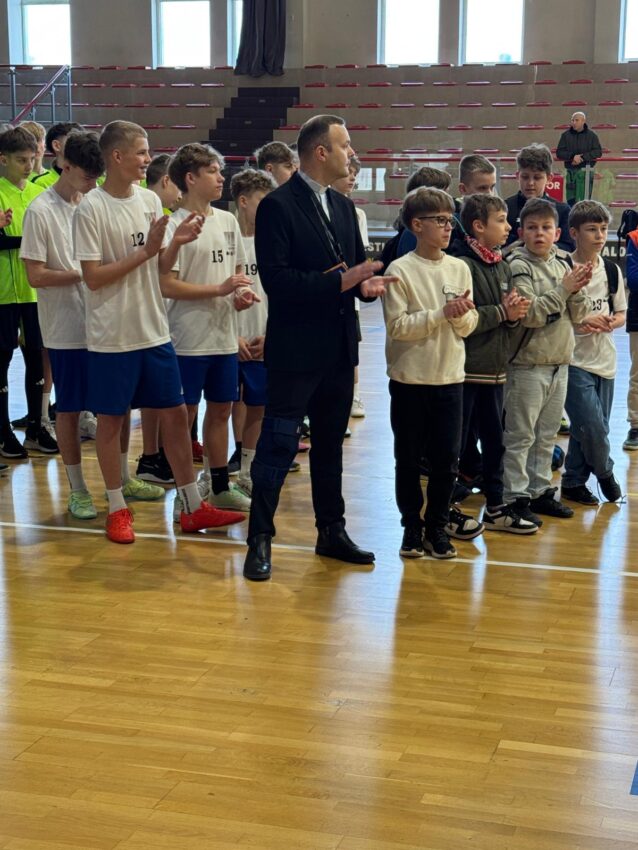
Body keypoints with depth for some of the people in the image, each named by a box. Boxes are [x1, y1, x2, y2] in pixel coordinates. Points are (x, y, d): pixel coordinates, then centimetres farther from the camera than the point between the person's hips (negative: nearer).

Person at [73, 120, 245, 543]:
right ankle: (118, 508, 20)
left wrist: (176, 243, -9)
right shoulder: (91, 208, -12)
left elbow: (160, 268, 11)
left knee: (175, 413, 8)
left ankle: (193, 506, 18)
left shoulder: (151, 201, 6)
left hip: (155, 331, 6)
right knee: (111, 420, 6)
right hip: (112, 335, -6)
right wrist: (145, 251, -18)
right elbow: (92, 277, -15)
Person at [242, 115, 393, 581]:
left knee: (330, 443, 16)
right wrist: (340, 281, -25)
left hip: (339, 350, 8)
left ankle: (332, 531, 26)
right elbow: (276, 279, -20)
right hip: (295, 351, -7)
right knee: (279, 446, -3)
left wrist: (367, 284, -9)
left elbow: (355, 266, 15)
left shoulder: (343, 206, 13)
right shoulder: (278, 206, -11)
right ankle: (260, 539, 7)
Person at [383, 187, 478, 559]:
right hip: (409, 379, -3)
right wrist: (442, 314, -18)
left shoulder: (460, 268, 5)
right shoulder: (400, 270, -7)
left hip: (450, 378, 3)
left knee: (447, 459, 6)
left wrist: (462, 314, -15)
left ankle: (437, 526, 20)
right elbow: (398, 326, -14)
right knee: (409, 458, 7)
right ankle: (412, 526, 21)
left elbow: (468, 327, 7)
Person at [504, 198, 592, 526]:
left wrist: (578, 290, -12)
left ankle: (540, 490, 26)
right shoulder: (518, 266, -10)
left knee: (547, 435, 15)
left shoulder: (562, 265, 8)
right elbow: (529, 314, -20)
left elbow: (579, 315, 7)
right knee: (520, 436, 0)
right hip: (528, 365, -6)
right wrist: (563, 289, -20)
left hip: (559, 364, 7)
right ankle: (515, 497, 7)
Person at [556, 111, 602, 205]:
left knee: (582, 200, -12)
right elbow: (559, 153, 0)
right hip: (570, 171, 3)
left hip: (585, 170, -3)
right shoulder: (566, 135, 6)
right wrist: (572, 156, -16)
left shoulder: (591, 135, 2)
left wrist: (582, 157, -15)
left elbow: (598, 152, -4)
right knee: (570, 200, 7)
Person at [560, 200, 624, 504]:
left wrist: (612, 322, -7)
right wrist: (579, 323, -22)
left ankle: (574, 482, 26)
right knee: (593, 428, -10)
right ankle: (605, 472, 18)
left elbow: (621, 313, 14)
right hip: (575, 361, -5)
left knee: (590, 429, 11)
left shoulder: (612, 270, 6)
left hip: (604, 360, 6)